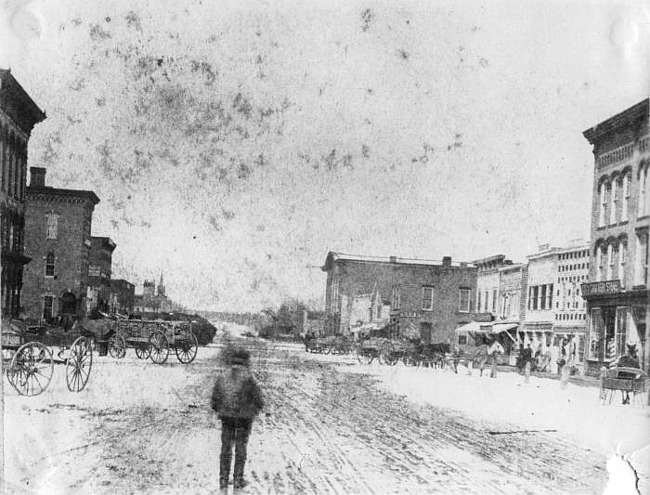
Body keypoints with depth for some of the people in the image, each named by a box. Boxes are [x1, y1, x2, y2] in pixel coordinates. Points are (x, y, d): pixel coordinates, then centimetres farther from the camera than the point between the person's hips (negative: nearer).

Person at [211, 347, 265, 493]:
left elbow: (214, 402, -2)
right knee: (240, 449, 13)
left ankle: (223, 482, 15)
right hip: (245, 418, -1)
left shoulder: (221, 376, -4)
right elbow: (259, 401, -9)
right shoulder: (248, 377, -11)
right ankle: (238, 481, 17)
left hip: (226, 417, 2)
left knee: (226, 449, 13)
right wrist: (254, 412, 11)